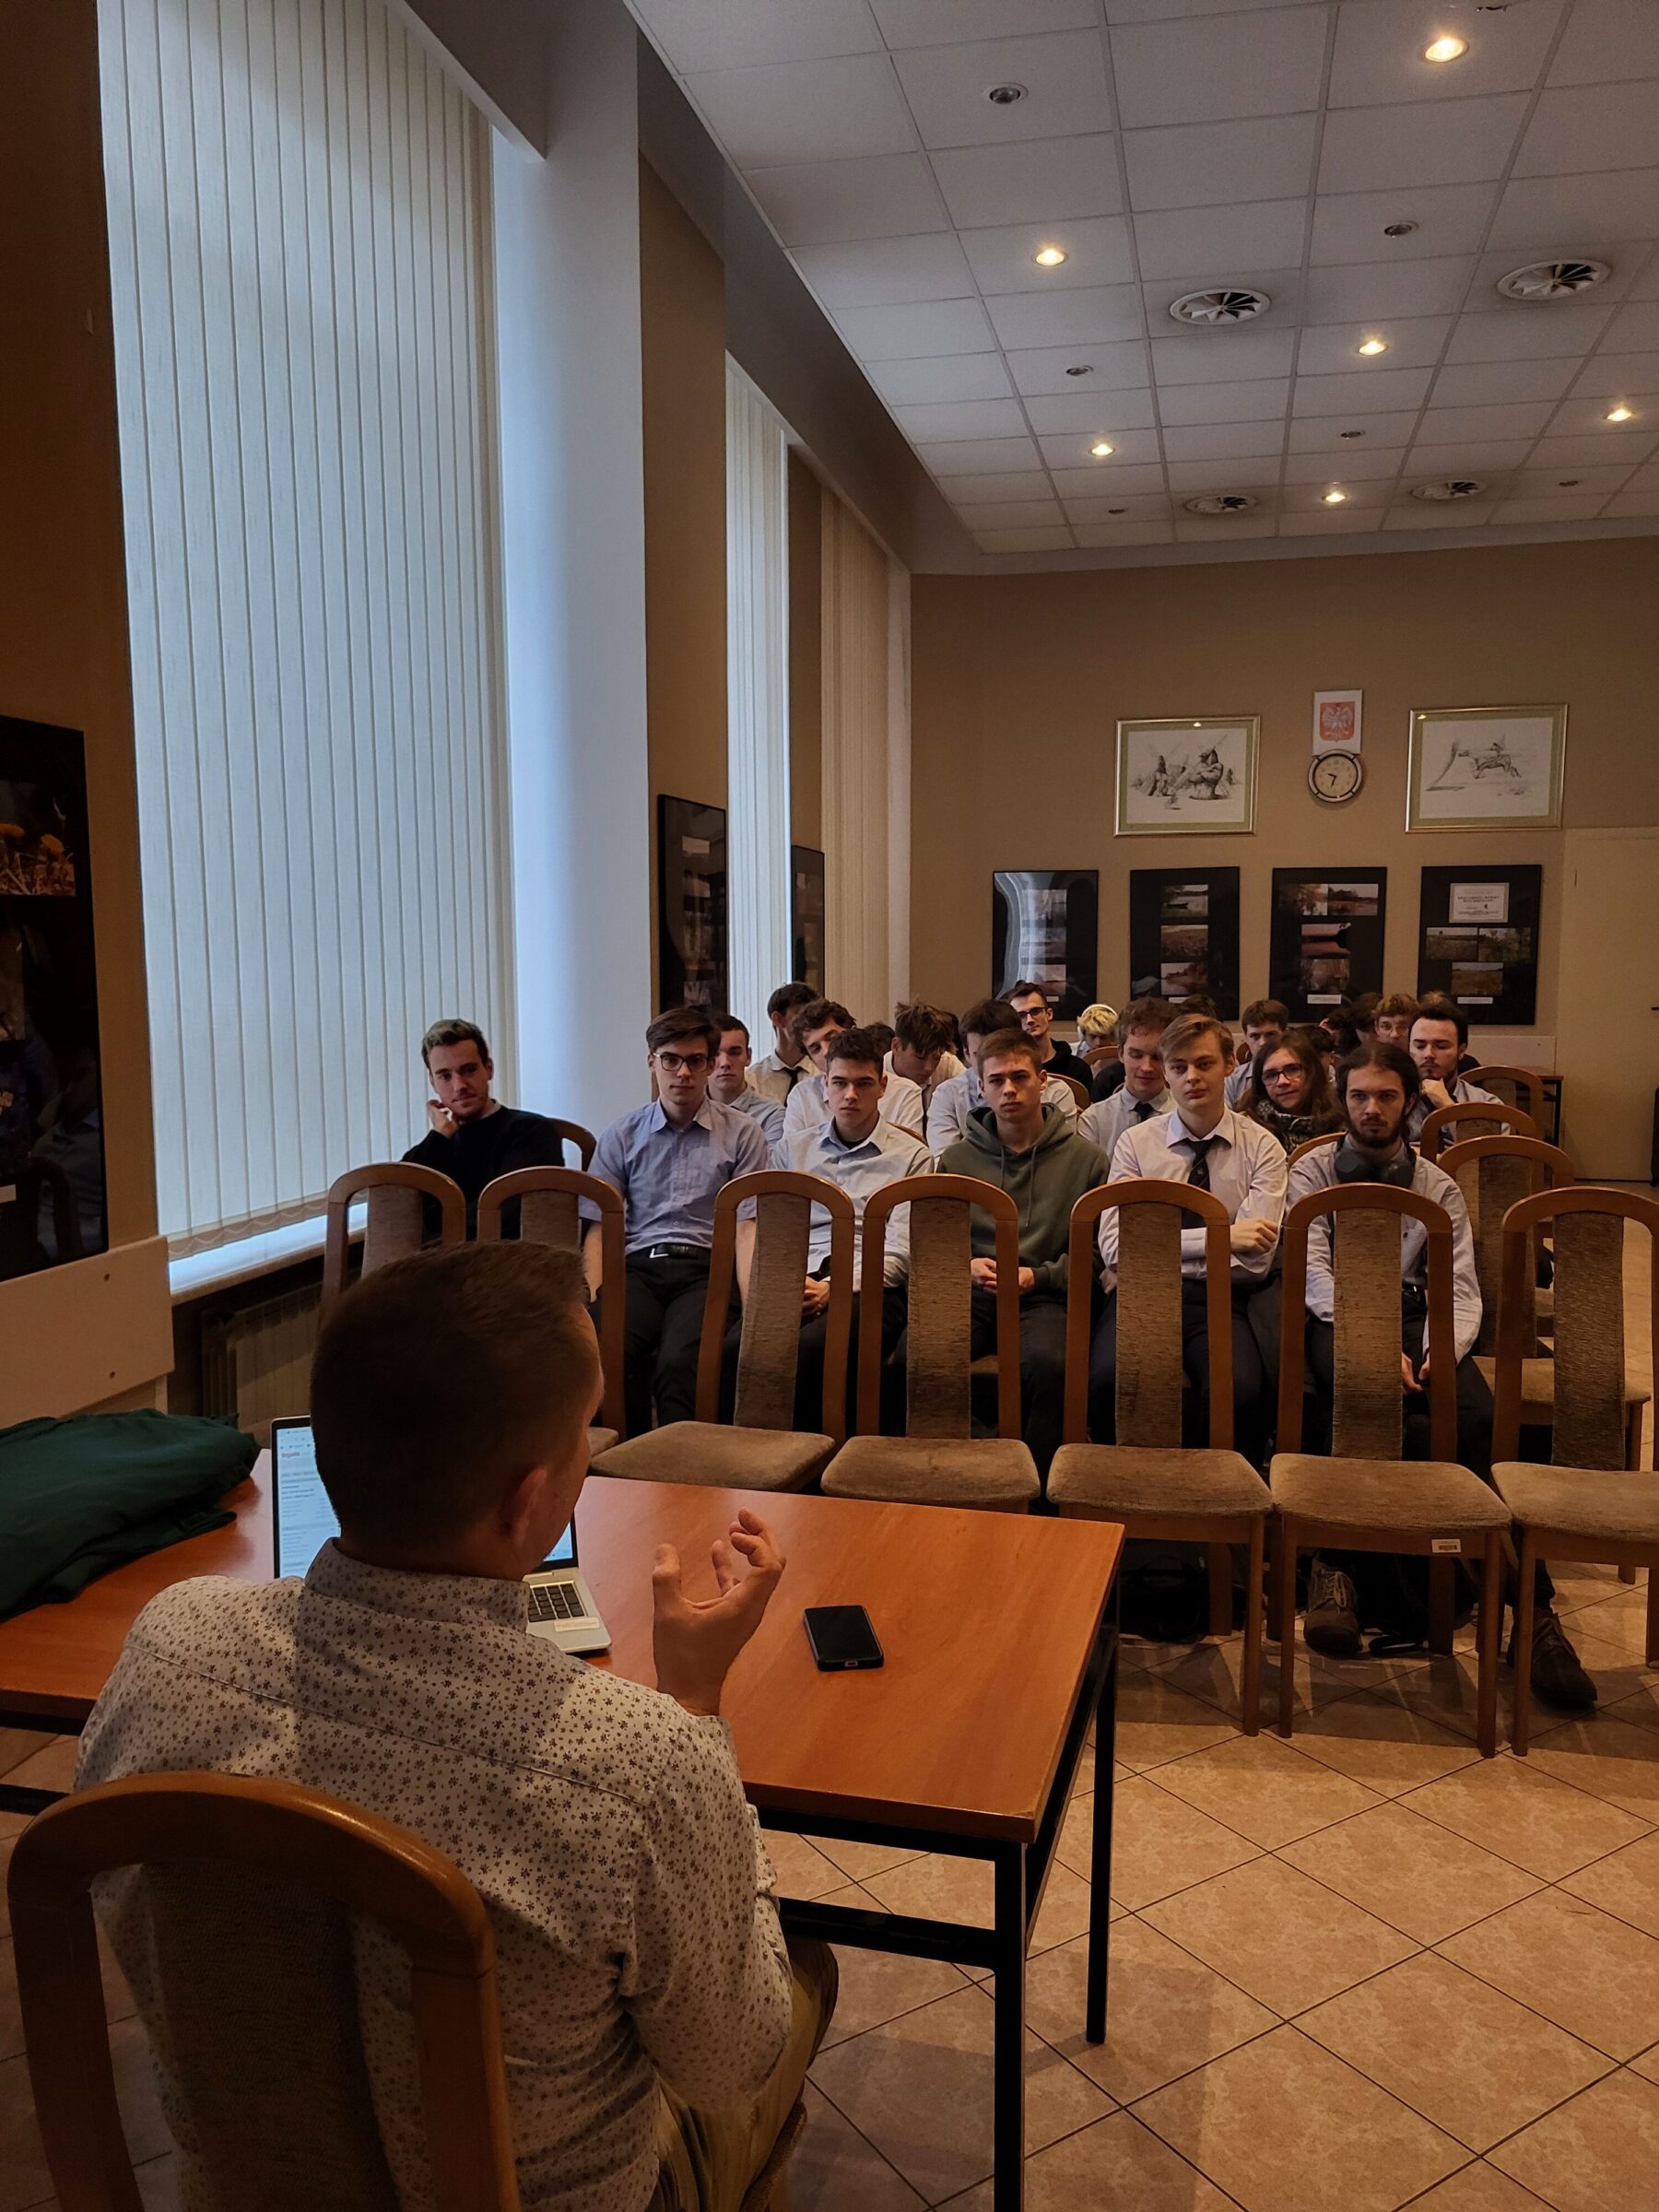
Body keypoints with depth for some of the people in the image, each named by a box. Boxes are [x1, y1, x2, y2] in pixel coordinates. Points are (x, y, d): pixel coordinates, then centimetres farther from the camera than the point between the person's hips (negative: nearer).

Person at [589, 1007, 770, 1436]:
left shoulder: (742, 1134, 11)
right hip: (639, 1265, 2)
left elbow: (747, 1226, 3)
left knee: (678, 1361, -33)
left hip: (707, 1267, -2)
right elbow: (600, 1224, 13)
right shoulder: (622, 1135, 18)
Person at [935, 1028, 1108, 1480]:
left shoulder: (1085, 1158, 9)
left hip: (1043, 1297, -2)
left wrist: (1039, 1276, -7)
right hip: (971, 1294, 2)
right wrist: (965, 1266, 0)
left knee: (1048, 1363, -36)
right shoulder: (956, 1158, 16)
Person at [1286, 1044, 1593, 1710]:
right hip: (1337, 1322, -2)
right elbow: (1314, 1274, -4)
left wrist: (1442, 1348, -18)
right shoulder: (1312, 1174, 9)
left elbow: (1462, 1290, 6)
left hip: (1414, 1319, 2)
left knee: (1479, 1416, -29)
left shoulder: (1438, 1187, 16)